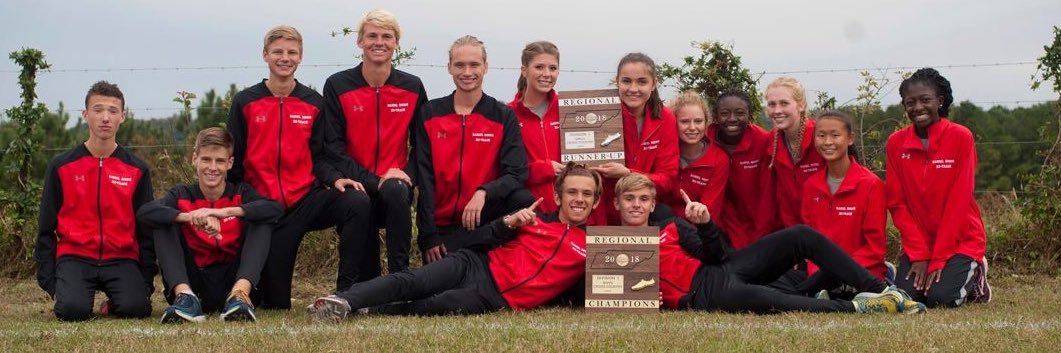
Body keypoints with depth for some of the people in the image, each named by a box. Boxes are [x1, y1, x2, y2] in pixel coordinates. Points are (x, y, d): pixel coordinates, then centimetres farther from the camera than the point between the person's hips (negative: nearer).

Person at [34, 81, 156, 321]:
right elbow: (46, 228, 8)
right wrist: (48, 281, 2)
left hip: (122, 259, 1)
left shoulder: (137, 170, 6)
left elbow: (146, 229, 9)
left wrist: (146, 281, 0)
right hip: (74, 257, 0)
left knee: (135, 307, -27)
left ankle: (114, 303, 8)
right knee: (72, 309, -28)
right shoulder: (61, 166, 4)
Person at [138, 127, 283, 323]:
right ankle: (184, 295, -34)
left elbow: (275, 208, -20)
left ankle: (240, 294, -36)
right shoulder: (182, 195, 4)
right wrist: (191, 217, -36)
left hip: (232, 281, 0)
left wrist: (225, 212, -33)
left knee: (262, 224, -16)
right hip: (195, 283, 1)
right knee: (164, 225, -13)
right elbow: (144, 212, -19)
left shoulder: (241, 193, 3)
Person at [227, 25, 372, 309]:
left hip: (307, 199, 1)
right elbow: (234, 161, 4)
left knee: (357, 202, -32)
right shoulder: (245, 103, 2)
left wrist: (334, 178, -14)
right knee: (275, 304, -1)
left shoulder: (314, 103, 5)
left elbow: (318, 155, 6)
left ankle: (346, 292, -22)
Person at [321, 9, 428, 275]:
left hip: (395, 185, 1)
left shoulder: (413, 87, 4)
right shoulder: (337, 86, -1)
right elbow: (333, 147, -5)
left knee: (396, 192, -36)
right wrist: (374, 181, -16)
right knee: (363, 271, -16)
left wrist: (406, 175, -11)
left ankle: (400, 276, -26)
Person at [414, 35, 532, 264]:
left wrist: (484, 193, -30)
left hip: (485, 218, -1)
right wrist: (429, 235, -9)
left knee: (523, 200, -30)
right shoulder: (430, 114, 4)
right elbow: (424, 176, -1)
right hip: (442, 224, 1)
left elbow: (516, 174, -9)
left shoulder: (504, 116, 2)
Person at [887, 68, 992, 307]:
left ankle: (974, 273, 10)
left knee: (941, 297, -22)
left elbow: (958, 201, -13)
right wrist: (919, 255, -12)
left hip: (960, 239, -3)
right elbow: (897, 204, -2)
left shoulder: (961, 137, -10)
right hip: (917, 242, 3)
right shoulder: (896, 143, -1)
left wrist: (938, 259, -16)